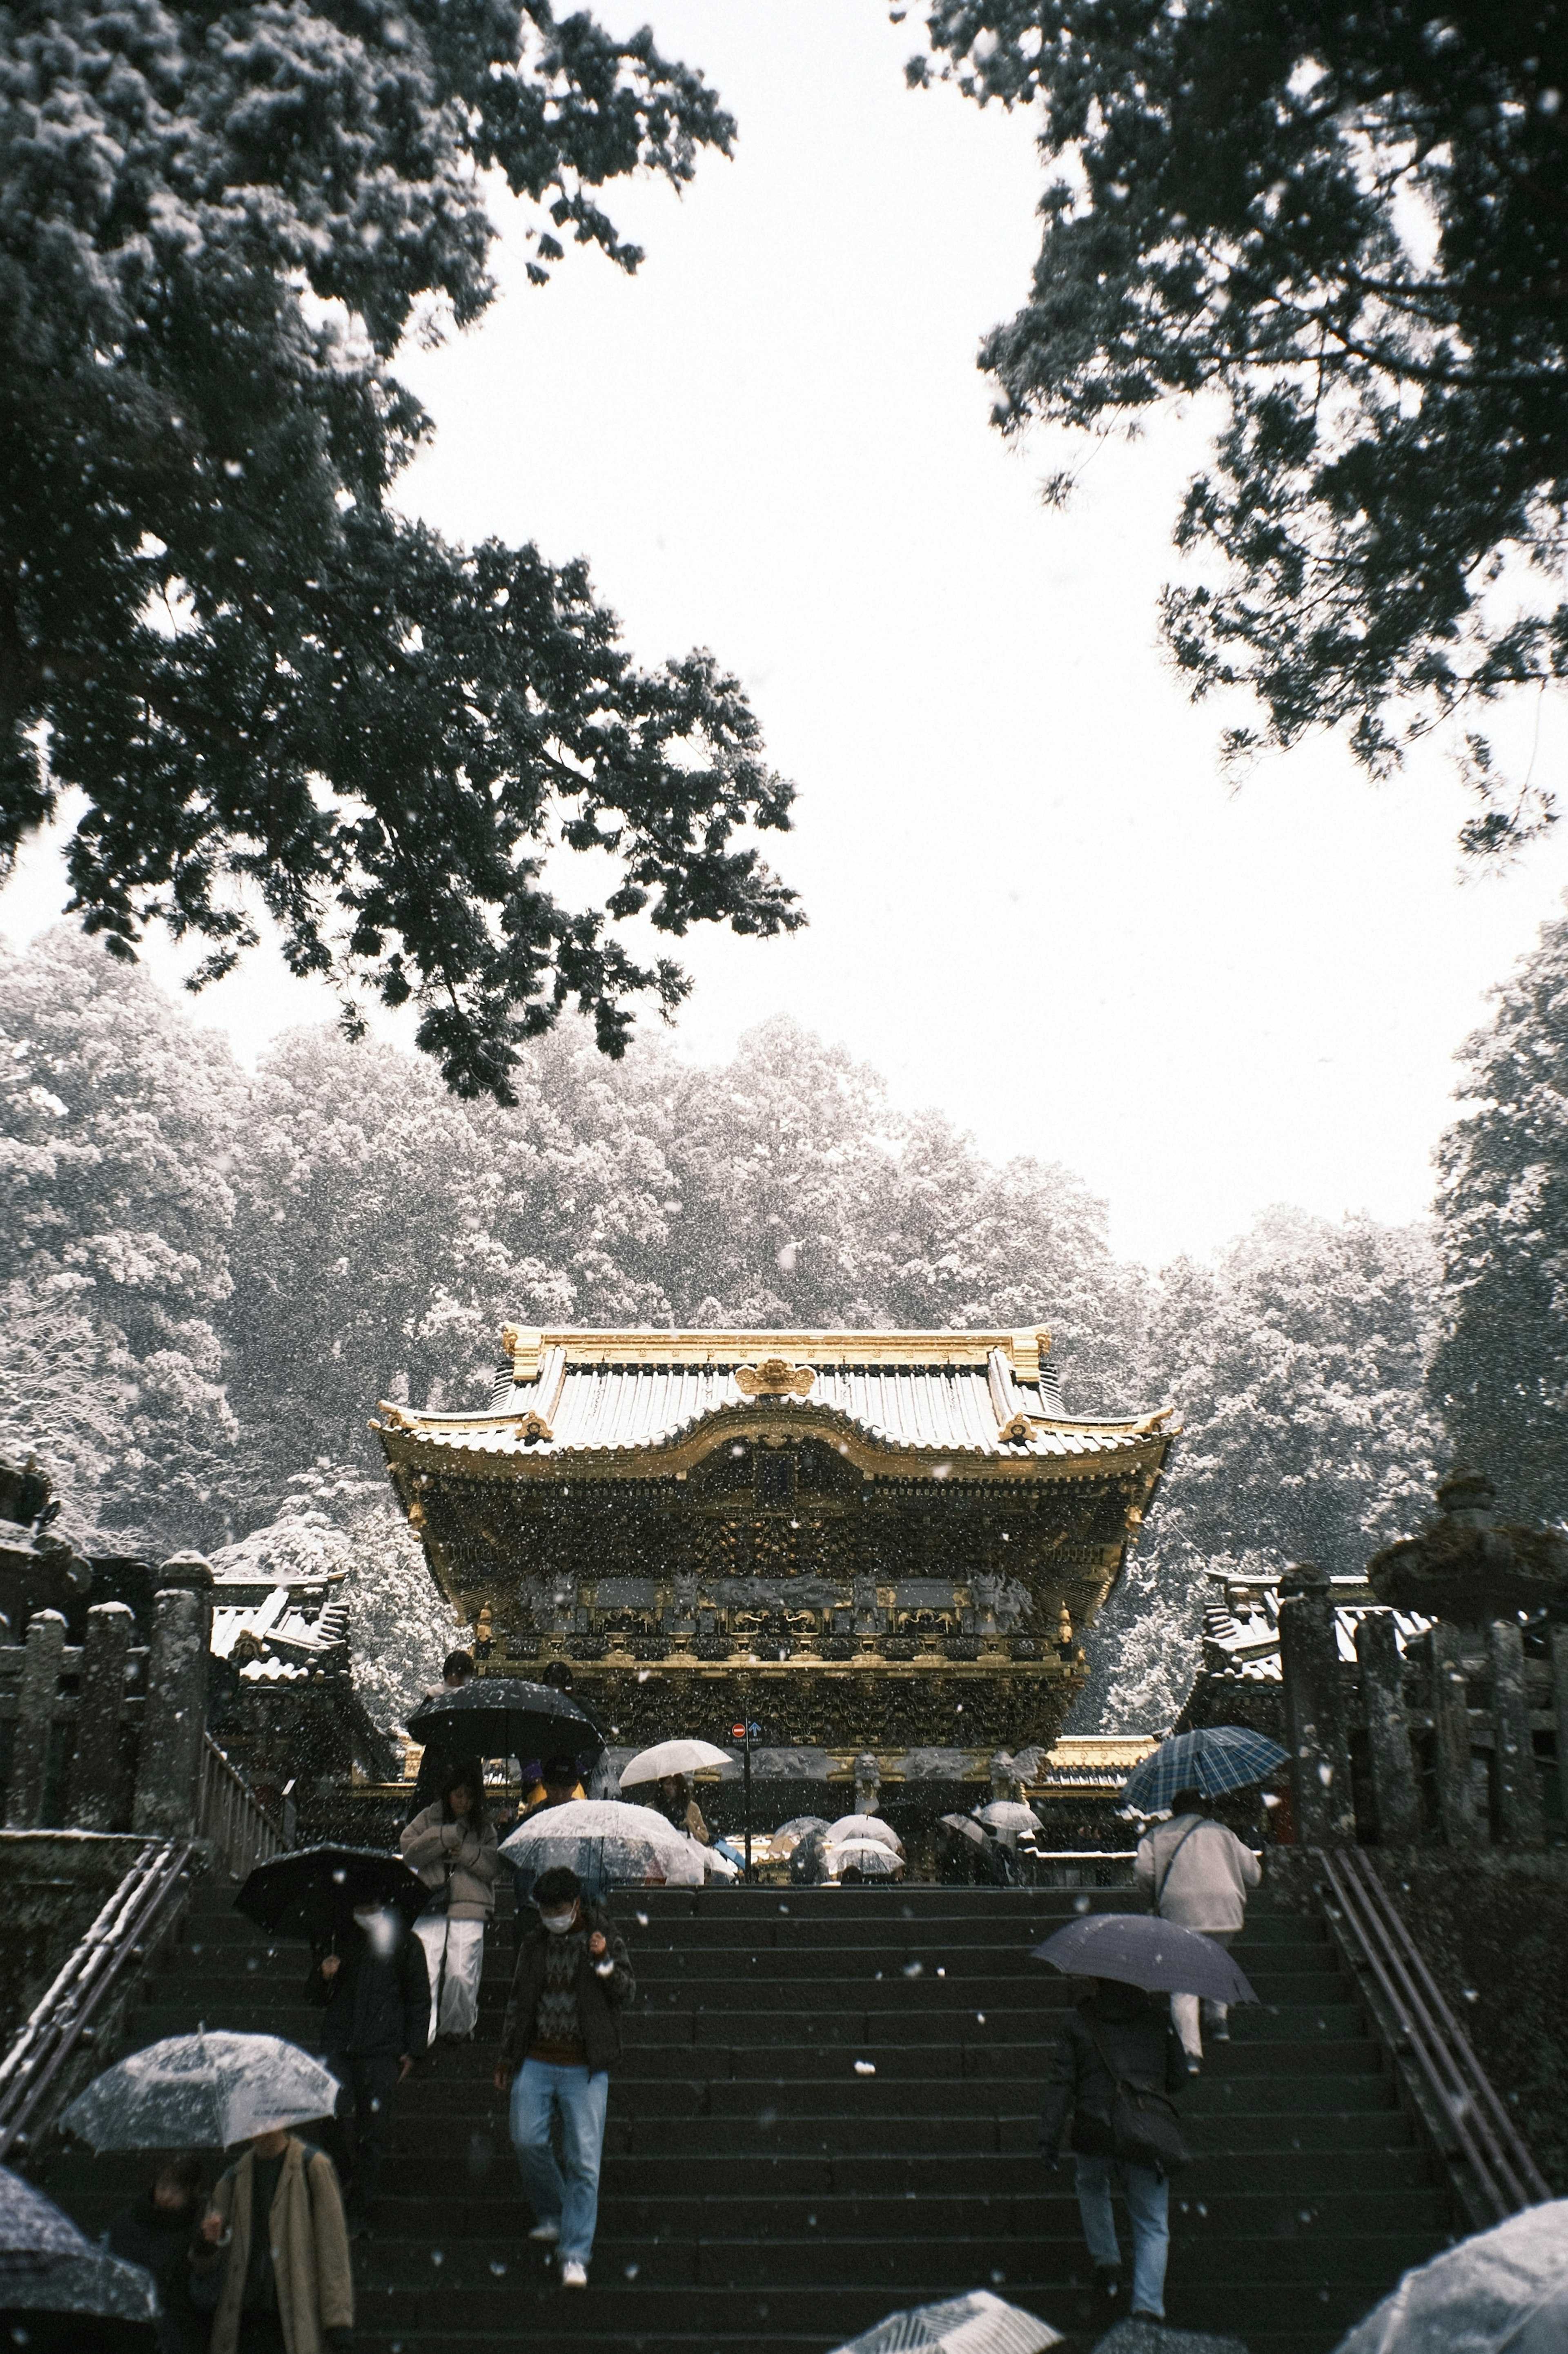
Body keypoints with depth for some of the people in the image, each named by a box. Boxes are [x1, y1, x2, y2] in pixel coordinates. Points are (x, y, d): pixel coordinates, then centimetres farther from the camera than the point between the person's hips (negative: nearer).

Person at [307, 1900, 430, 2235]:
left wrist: (412, 2050, 5)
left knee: (372, 2132, -1)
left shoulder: (405, 1944, 8)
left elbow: (420, 2000, 13)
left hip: (382, 2053, -1)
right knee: (338, 2111, -18)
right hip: (338, 2046, 1)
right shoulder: (338, 1939, 13)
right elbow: (314, 1998, 19)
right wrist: (323, 1976, -3)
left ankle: (361, 2214, 9)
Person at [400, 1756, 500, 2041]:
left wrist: (466, 1853, -11)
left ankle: (459, 2027, 17)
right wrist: (448, 1835, -9)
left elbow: (494, 1866, 4)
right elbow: (409, 1852, -3)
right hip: (430, 1907, 0)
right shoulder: (428, 1819, 10)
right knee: (425, 1972, -10)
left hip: (469, 1911, 0)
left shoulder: (484, 1826, 12)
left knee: (462, 1974, -3)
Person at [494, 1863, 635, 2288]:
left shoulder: (604, 1939, 4)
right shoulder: (535, 1943, 13)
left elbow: (626, 1993, 0)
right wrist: (506, 2057, 23)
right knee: (527, 2141, -9)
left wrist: (605, 1963, -17)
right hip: (535, 2062, 3)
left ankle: (575, 2256, 0)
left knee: (584, 2160, -6)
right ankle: (551, 2217, 17)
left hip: (585, 2067, -3)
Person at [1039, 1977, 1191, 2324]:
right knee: (1152, 2228, 11)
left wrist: (1049, 2136, 1)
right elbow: (1178, 2078, 10)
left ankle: (1106, 2260, 24)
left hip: (1093, 2135, 0)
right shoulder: (1158, 2018, 5)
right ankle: (1147, 2307, -4)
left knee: (1092, 2187, 34)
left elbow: (1061, 2084, -1)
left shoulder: (1078, 2022, 2)